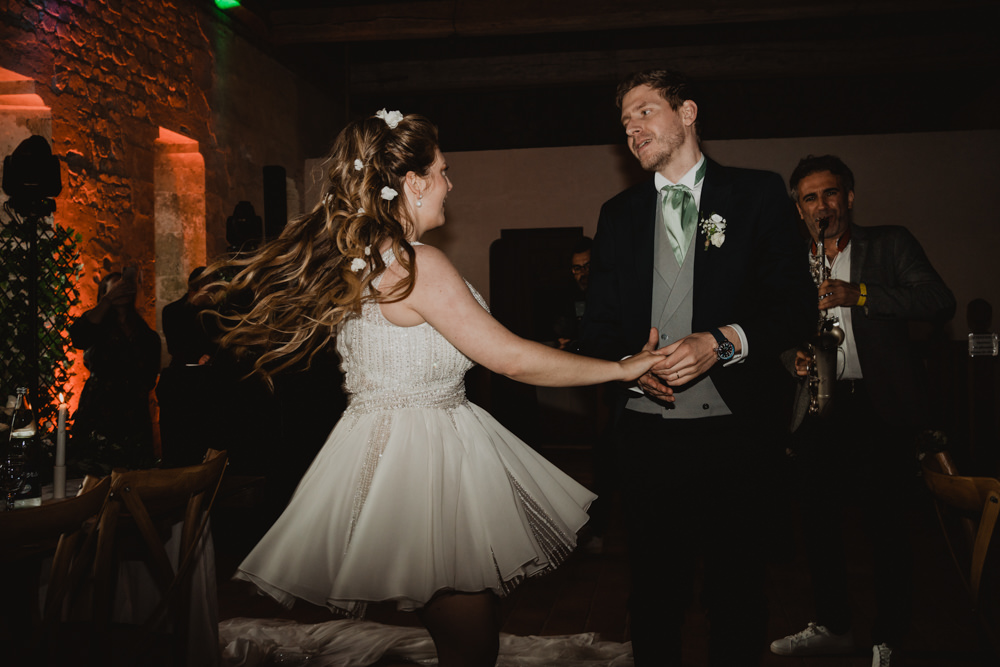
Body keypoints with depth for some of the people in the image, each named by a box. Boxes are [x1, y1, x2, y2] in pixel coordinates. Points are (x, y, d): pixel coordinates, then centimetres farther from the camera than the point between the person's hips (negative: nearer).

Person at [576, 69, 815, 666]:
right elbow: (601, 320, 13)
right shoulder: (619, 214, 14)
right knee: (654, 579, 10)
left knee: (737, 578, 6)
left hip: (735, 430, -2)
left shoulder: (759, 193, 4)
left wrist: (726, 341, -18)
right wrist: (630, 362, -8)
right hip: (647, 431, 3)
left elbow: (797, 301, -2)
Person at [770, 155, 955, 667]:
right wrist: (794, 356, 0)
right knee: (817, 521, 7)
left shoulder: (891, 245, 3)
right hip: (818, 408, 4)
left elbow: (940, 302, -10)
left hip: (880, 408, -4)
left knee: (885, 526, -1)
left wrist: (860, 294, -20)